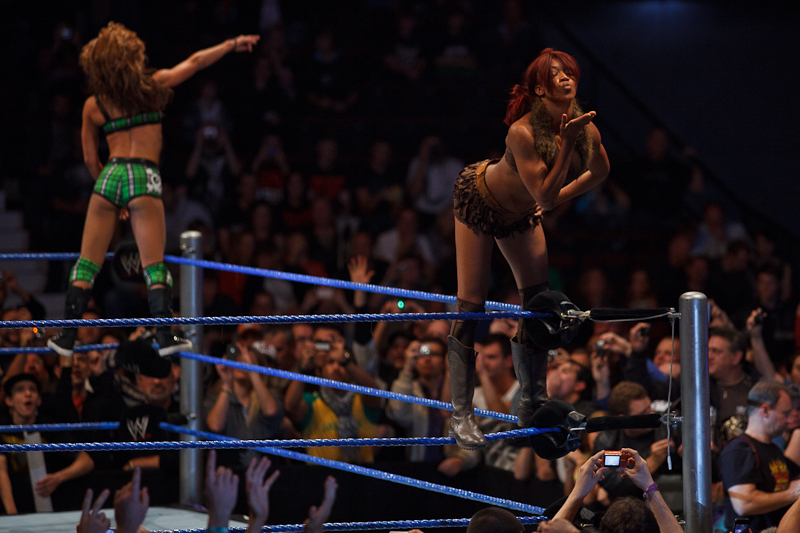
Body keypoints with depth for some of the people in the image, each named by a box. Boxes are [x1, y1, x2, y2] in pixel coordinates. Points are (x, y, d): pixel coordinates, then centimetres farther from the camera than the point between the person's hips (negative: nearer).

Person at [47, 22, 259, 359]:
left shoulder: (93, 106, 9)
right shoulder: (152, 86, 5)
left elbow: (90, 159, 14)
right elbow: (195, 62, 15)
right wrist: (233, 44, 27)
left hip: (110, 177, 1)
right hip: (145, 179, -1)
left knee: (88, 264, 6)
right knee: (154, 266, -2)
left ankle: (66, 337, 4)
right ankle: (165, 336, -13)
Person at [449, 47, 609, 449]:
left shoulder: (587, 129, -18)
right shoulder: (522, 132, -37)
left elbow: (600, 171, 4)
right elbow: (545, 196, -39)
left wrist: (558, 198, 3)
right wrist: (566, 144, -44)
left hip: (520, 213, 6)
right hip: (478, 201, -6)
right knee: (471, 306, -8)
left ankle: (533, 407, 12)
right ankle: (461, 415, -4)